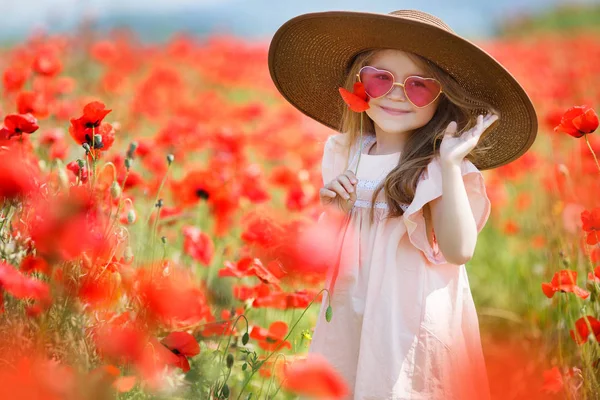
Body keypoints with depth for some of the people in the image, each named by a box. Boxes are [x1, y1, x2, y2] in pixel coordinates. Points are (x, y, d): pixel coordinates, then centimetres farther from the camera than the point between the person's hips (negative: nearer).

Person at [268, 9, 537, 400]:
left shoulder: (440, 169, -13)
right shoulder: (344, 155, 3)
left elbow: (459, 251, -25)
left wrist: (450, 166, -29)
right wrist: (333, 208, -6)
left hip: (412, 326, -5)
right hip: (347, 318, 5)